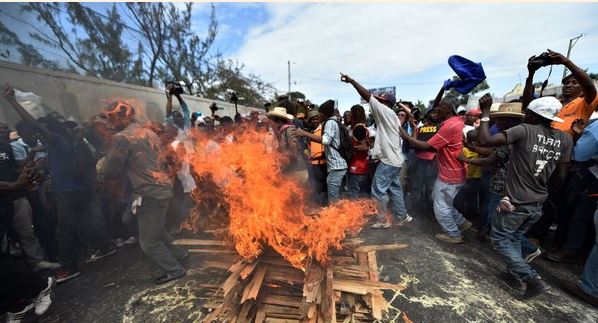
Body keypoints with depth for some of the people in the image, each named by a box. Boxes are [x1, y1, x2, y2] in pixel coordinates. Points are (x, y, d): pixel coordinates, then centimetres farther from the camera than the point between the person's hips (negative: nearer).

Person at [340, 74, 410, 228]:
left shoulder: (386, 112, -11)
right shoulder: (393, 117, 17)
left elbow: (368, 96, -16)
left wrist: (351, 81, -12)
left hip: (388, 160, -10)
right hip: (395, 159, 10)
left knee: (378, 190, 0)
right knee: (395, 189, 17)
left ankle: (382, 221, 10)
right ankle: (402, 217, 26)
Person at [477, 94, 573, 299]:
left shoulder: (525, 130, -15)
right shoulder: (565, 139, 4)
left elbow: (485, 141, -28)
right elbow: (561, 177, 8)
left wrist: (485, 112, -16)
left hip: (516, 202, -7)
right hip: (538, 204, 7)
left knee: (499, 239, 9)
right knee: (515, 238, 23)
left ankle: (532, 279, 5)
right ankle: (514, 275, 29)